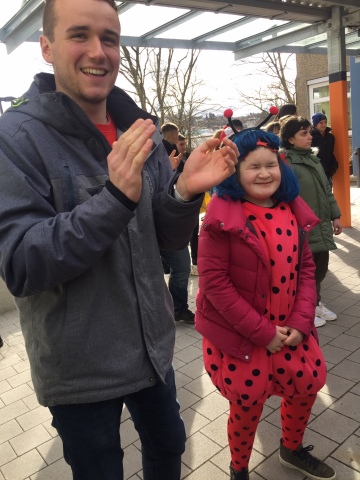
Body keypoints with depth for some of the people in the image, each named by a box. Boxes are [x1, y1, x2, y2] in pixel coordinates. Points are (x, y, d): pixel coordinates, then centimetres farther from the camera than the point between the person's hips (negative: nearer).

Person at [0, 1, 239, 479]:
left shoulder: (140, 131, 0)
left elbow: (169, 238, 1)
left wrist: (185, 190, -21)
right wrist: (115, 197, -33)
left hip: (152, 346, 5)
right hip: (78, 369, -4)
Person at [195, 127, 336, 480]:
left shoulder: (292, 210, 1)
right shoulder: (222, 216, -17)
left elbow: (305, 267, 5)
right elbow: (214, 282, -20)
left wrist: (301, 322, -7)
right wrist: (263, 332, -18)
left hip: (289, 330, 6)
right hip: (239, 336, -5)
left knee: (308, 384, 18)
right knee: (247, 406, 9)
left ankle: (292, 449, 51)